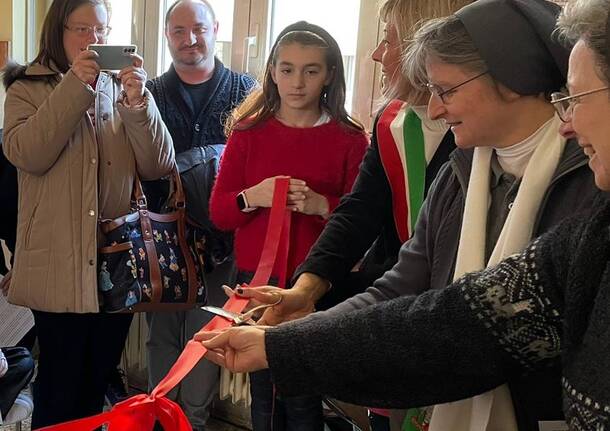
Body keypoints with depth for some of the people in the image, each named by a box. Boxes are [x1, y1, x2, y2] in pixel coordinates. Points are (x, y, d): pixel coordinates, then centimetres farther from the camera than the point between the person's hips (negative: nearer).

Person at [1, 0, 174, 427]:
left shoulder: (122, 88, 8)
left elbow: (158, 167, -2)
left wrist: (138, 103, -16)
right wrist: (75, 87, -19)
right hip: (60, 268, -3)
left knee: (97, 388, 16)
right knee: (59, 394, 3)